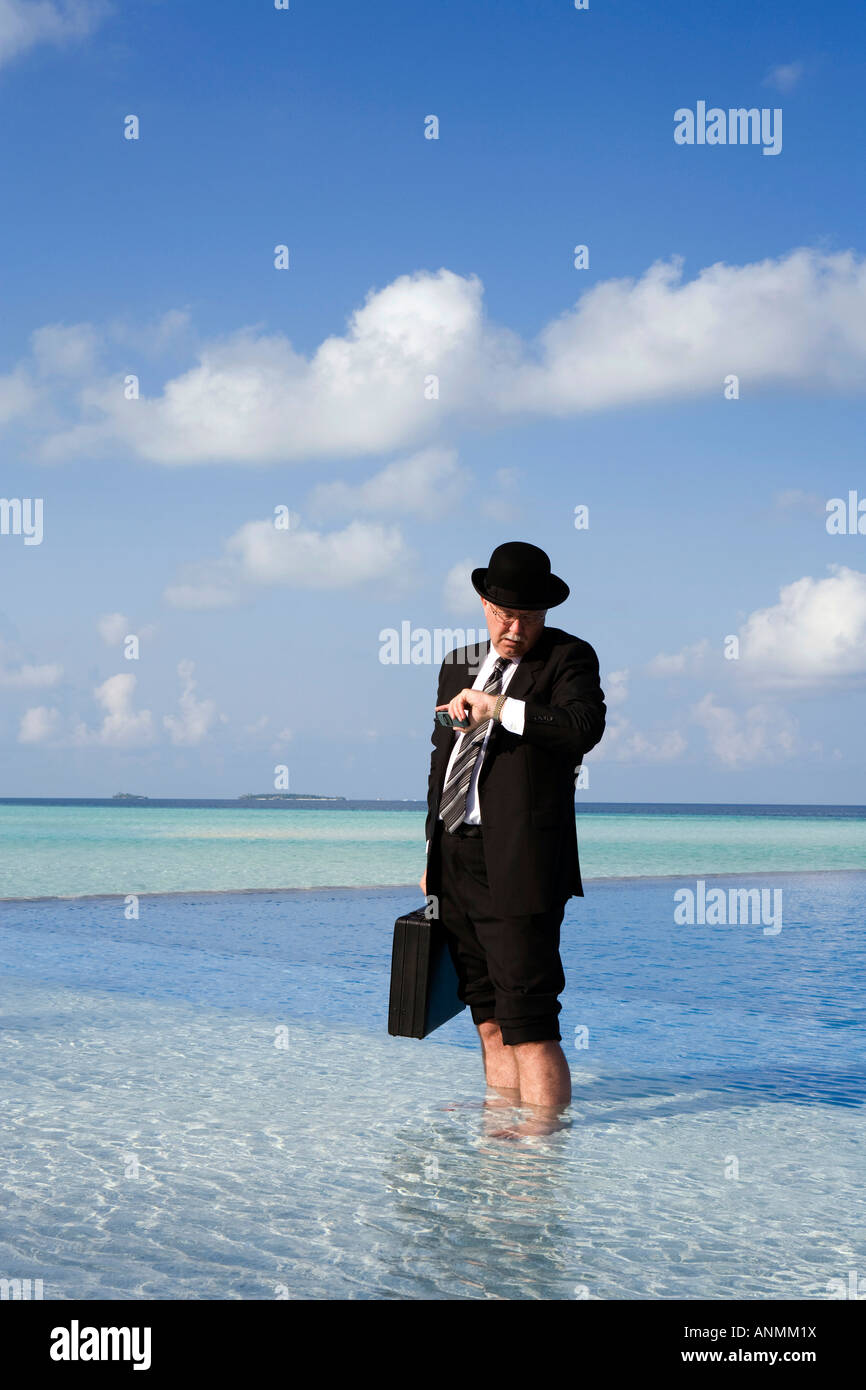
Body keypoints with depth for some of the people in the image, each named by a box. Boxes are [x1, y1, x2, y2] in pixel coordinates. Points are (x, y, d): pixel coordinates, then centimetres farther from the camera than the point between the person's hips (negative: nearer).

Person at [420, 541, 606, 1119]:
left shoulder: (569, 658, -1)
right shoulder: (460, 664, 19)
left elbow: (585, 725, -22)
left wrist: (498, 707, -18)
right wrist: (434, 854, 24)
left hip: (518, 864, -6)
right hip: (456, 856, 7)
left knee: (529, 1026, -8)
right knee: (490, 1022, 12)